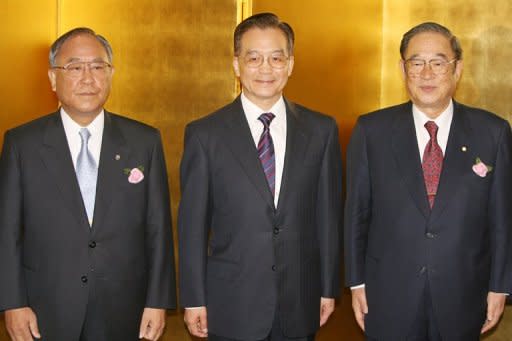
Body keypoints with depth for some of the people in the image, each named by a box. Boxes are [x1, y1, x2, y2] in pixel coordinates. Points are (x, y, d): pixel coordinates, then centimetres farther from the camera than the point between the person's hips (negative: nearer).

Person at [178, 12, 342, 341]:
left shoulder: (321, 130, 2)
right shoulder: (205, 134, -4)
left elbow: (328, 214, 5)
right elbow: (192, 223, -2)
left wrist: (329, 288, 6)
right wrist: (194, 300, -2)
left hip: (300, 305, 2)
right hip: (231, 306, -1)